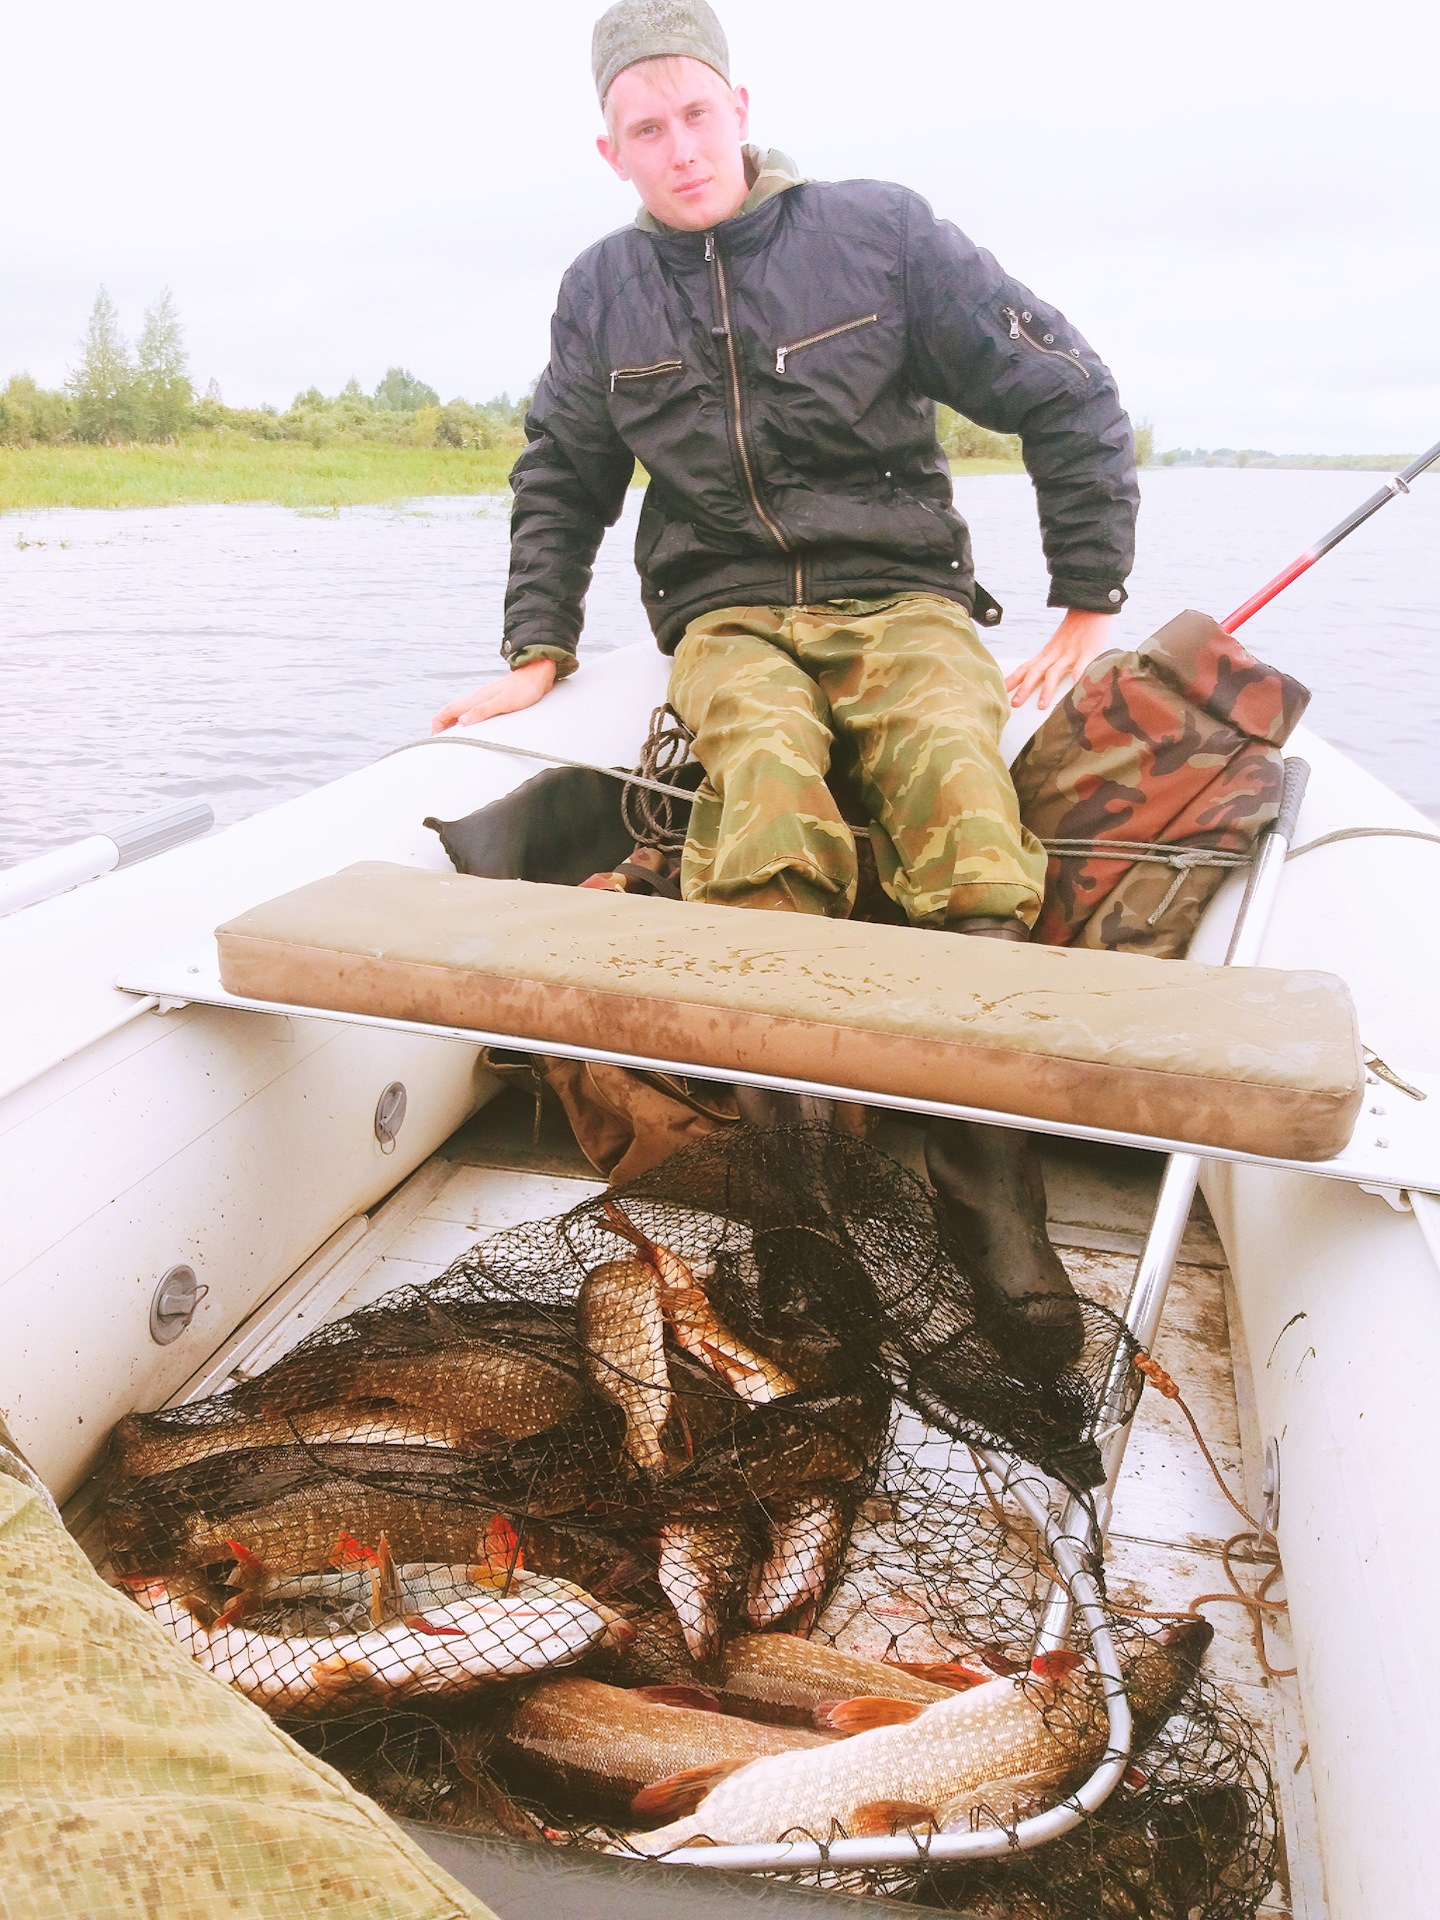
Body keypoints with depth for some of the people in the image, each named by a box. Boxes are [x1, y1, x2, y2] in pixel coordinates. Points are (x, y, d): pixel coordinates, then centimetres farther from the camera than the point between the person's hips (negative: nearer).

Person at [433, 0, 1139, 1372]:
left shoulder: (876, 230, 3)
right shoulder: (602, 291, 12)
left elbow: (1068, 399, 6)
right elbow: (559, 483, 25)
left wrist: (1089, 600, 2)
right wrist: (539, 653, 14)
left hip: (897, 597, -1)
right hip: (727, 614, 2)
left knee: (970, 842, -33)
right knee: (763, 767, -37)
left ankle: (988, 1186, -29)